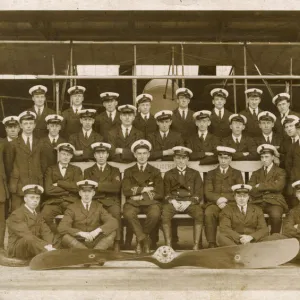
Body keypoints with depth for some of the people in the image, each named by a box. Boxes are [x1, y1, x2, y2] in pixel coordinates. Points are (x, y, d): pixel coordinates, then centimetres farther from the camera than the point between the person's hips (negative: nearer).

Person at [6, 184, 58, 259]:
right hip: (17, 249, -7)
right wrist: (45, 246, -33)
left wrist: (49, 245, -23)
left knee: (56, 239, -5)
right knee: (30, 240, -36)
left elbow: (46, 232, -2)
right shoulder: (16, 215, -12)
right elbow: (27, 236, -25)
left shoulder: (38, 215, 13)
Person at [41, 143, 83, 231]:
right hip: (53, 202, 0)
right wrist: (69, 189, 0)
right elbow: (48, 190, -2)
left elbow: (77, 187, -1)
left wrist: (58, 183, -2)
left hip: (71, 202, 0)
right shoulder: (50, 170, 15)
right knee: (45, 215, -32)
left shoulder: (76, 170, 19)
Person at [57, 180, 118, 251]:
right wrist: (81, 233, -26)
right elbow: (61, 228, -12)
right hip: (77, 243, -1)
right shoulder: (72, 208, 1)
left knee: (112, 233, -21)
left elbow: (113, 223, -6)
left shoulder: (99, 207, 7)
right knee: (65, 237, -31)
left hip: (96, 242, 1)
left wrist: (98, 230, -24)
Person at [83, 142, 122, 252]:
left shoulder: (115, 171, 19)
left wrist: (97, 185, -7)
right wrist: (107, 187, -5)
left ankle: (116, 244, -35)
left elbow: (116, 187, -1)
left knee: (116, 212, -35)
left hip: (110, 202, 0)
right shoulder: (88, 171, 22)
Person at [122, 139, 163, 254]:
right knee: (128, 214, -35)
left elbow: (159, 194, 3)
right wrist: (144, 189, -5)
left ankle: (140, 240, -11)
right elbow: (126, 191, -1)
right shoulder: (129, 172, 16)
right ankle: (145, 240, -20)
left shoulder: (155, 172, 15)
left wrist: (141, 196, -6)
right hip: (133, 202, 0)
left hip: (151, 202, 0)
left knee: (155, 214, -35)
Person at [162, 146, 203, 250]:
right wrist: (172, 201, -9)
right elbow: (166, 193, 12)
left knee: (199, 213, -33)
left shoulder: (195, 174, 19)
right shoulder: (169, 174, 21)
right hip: (173, 202, 0)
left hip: (190, 202, 0)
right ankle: (168, 245, -30)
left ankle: (196, 245, -30)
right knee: (165, 214, -33)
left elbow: (198, 193, 9)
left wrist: (189, 202, -9)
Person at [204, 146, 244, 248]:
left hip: (231, 203, -1)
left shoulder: (237, 173, 20)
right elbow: (208, 193, 7)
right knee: (208, 213, -35)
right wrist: (218, 200, -13)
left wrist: (225, 198, -10)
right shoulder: (211, 174, 21)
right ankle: (211, 244, -33)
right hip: (214, 203, 1)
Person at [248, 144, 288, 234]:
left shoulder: (280, 172, 12)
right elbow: (251, 191, 7)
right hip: (258, 203, 2)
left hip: (274, 202, -2)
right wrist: (270, 187, -6)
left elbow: (278, 186, -8)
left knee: (276, 215, -35)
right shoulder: (256, 173, 22)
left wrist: (260, 186, -3)